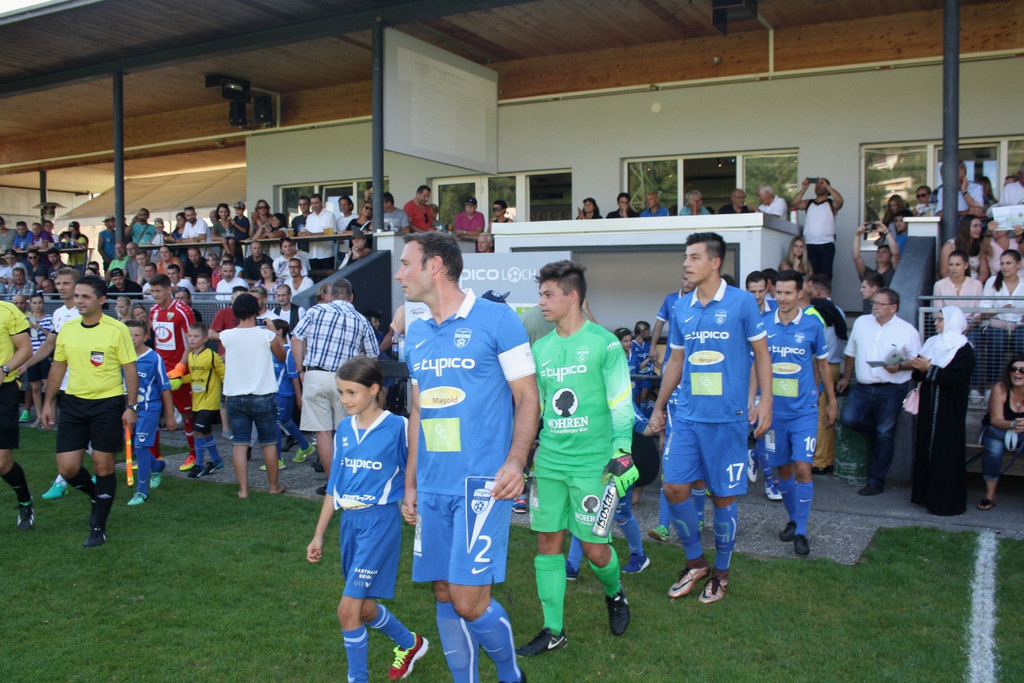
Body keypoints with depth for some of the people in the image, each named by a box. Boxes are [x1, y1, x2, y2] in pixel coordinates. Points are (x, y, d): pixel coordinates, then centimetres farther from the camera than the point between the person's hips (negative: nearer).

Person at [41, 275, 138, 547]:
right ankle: (96, 496, 33)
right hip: (73, 403, 4)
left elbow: (130, 369, -7)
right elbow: (58, 368, 14)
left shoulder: (117, 330, -9)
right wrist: (48, 403, 12)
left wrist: (131, 407, -12)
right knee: (67, 467, 1)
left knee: (103, 466, 2)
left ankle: (98, 528, 16)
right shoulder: (67, 329, 4)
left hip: (108, 404, -4)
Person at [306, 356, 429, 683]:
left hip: (380, 521, -6)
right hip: (349, 521, 7)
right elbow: (334, 486, 12)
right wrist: (319, 535, 13)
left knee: (348, 608, -9)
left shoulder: (397, 426, -11)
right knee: (364, 607, 15)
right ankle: (410, 643, 41)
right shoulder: (344, 429, 7)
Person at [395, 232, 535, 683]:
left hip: (481, 481, -6)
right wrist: (410, 482, 17)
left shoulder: (497, 319, -7)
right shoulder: (416, 333, 12)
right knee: (445, 596, 11)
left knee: (469, 600, -7)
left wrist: (515, 461, -20)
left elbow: (527, 398, -6)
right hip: (433, 486, 6)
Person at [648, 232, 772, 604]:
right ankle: (695, 561, 23)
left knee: (723, 496, 5)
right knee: (674, 488, 1)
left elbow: (761, 353, 0)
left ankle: (721, 572, 24)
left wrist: (765, 402, -8)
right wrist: (659, 407, 17)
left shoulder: (742, 302, -5)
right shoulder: (681, 308, 7)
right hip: (687, 415, 4)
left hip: (728, 417, -4)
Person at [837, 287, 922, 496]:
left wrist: (899, 366, -19)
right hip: (862, 387, 3)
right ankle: (880, 431, 16)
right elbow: (851, 352, 18)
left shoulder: (907, 330, -2)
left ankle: (876, 481, 12)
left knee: (884, 435, 1)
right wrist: (846, 378, 21)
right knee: (849, 418, -16)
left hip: (891, 390, -3)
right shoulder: (861, 322, 8)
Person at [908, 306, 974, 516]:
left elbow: (954, 378, -20)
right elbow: (919, 374, 10)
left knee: (946, 452, -4)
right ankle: (926, 493, 18)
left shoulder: (964, 349, -8)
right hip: (928, 406, 7)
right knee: (925, 447, 9)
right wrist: (919, 368, -11)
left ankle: (946, 500, 2)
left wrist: (929, 369, -21)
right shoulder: (932, 343, 12)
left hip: (949, 411, -7)